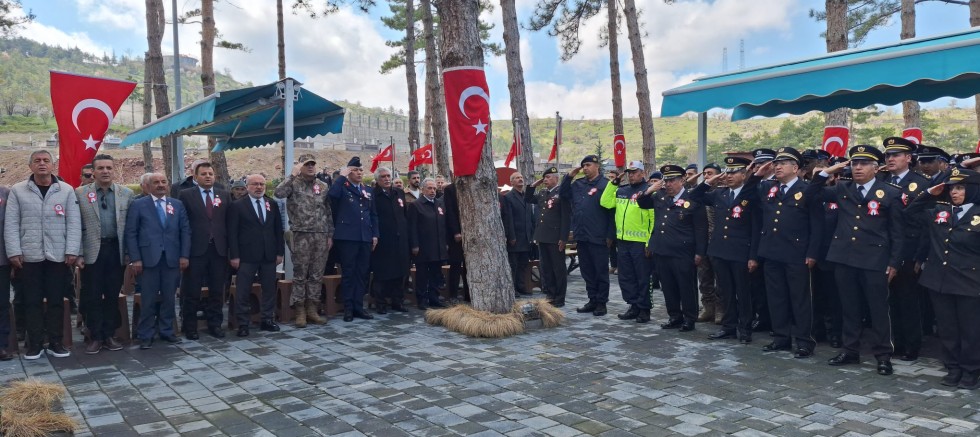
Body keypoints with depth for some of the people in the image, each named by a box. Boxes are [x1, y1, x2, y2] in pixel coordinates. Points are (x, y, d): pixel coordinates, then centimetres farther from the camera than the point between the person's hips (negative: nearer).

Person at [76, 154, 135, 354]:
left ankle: (110, 335, 18)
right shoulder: (80, 193, 2)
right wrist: (78, 253, -4)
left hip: (116, 250, 1)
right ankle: (96, 337, 14)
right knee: (92, 296, 4)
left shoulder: (126, 193, 4)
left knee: (113, 295, 8)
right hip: (92, 251, -1)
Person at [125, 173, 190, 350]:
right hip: (148, 258, -3)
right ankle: (145, 335, 11)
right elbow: (130, 233, 0)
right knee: (148, 299, 2)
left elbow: (185, 231, 9)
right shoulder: (138, 205, 3)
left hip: (172, 258, 3)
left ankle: (167, 331, 20)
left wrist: (185, 255, 0)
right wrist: (135, 259, -8)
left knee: (169, 298, 8)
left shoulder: (177, 205, 11)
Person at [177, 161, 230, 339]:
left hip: (219, 249, 3)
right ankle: (190, 327, 16)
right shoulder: (185, 195, 1)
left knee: (217, 291, 10)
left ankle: (215, 325, 21)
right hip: (195, 250, -3)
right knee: (191, 292, 5)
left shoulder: (224, 195, 10)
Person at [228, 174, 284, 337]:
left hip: (269, 255, 4)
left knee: (269, 289, 9)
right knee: (243, 292, 1)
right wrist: (234, 255, -11)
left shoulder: (273, 205, 10)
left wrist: (280, 252, 6)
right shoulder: (237, 206, -2)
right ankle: (243, 324, 9)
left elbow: (278, 230, 11)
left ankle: (267, 320, 20)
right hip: (247, 256, -4)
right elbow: (232, 233, -5)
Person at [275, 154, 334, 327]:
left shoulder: (323, 186, 12)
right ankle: (300, 311, 8)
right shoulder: (294, 184, 0)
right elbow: (278, 193, -22)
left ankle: (312, 309, 17)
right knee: (300, 275, 1)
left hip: (321, 236, 4)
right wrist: (293, 175, -19)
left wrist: (330, 235, 9)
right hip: (301, 235, -4)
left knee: (316, 275, 8)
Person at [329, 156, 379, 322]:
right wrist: (342, 176, -13)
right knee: (348, 273, -1)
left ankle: (358, 306, 15)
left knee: (362, 273, 7)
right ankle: (348, 308, 5)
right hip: (347, 237, -5)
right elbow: (332, 194, -23)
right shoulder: (342, 188, 2)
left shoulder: (368, 191, 18)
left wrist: (375, 234, 9)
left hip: (365, 238, 5)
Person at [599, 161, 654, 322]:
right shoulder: (620, 190, 12)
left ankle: (644, 309, 14)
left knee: (642, 278, 4)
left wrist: (651, 242, -15)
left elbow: (654, 218, -11)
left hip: (640, 242, -7)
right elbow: (605, 203, 7)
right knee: (626, 277, 13)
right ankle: (634, 306, 24)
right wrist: (613, 183, 3)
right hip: (622, 241, 7)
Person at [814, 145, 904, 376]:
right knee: (850, 308, 12)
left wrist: (894, 263, -6)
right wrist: (825, 173, 3)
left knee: (878, 309, 3)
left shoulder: (890, 193, -1)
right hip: (844, 258, 4)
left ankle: (883, 355, 14)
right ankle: (850, 351, 22)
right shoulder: (842, 189, 9)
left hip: (875, 260, -4)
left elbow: (897, 233, 0)